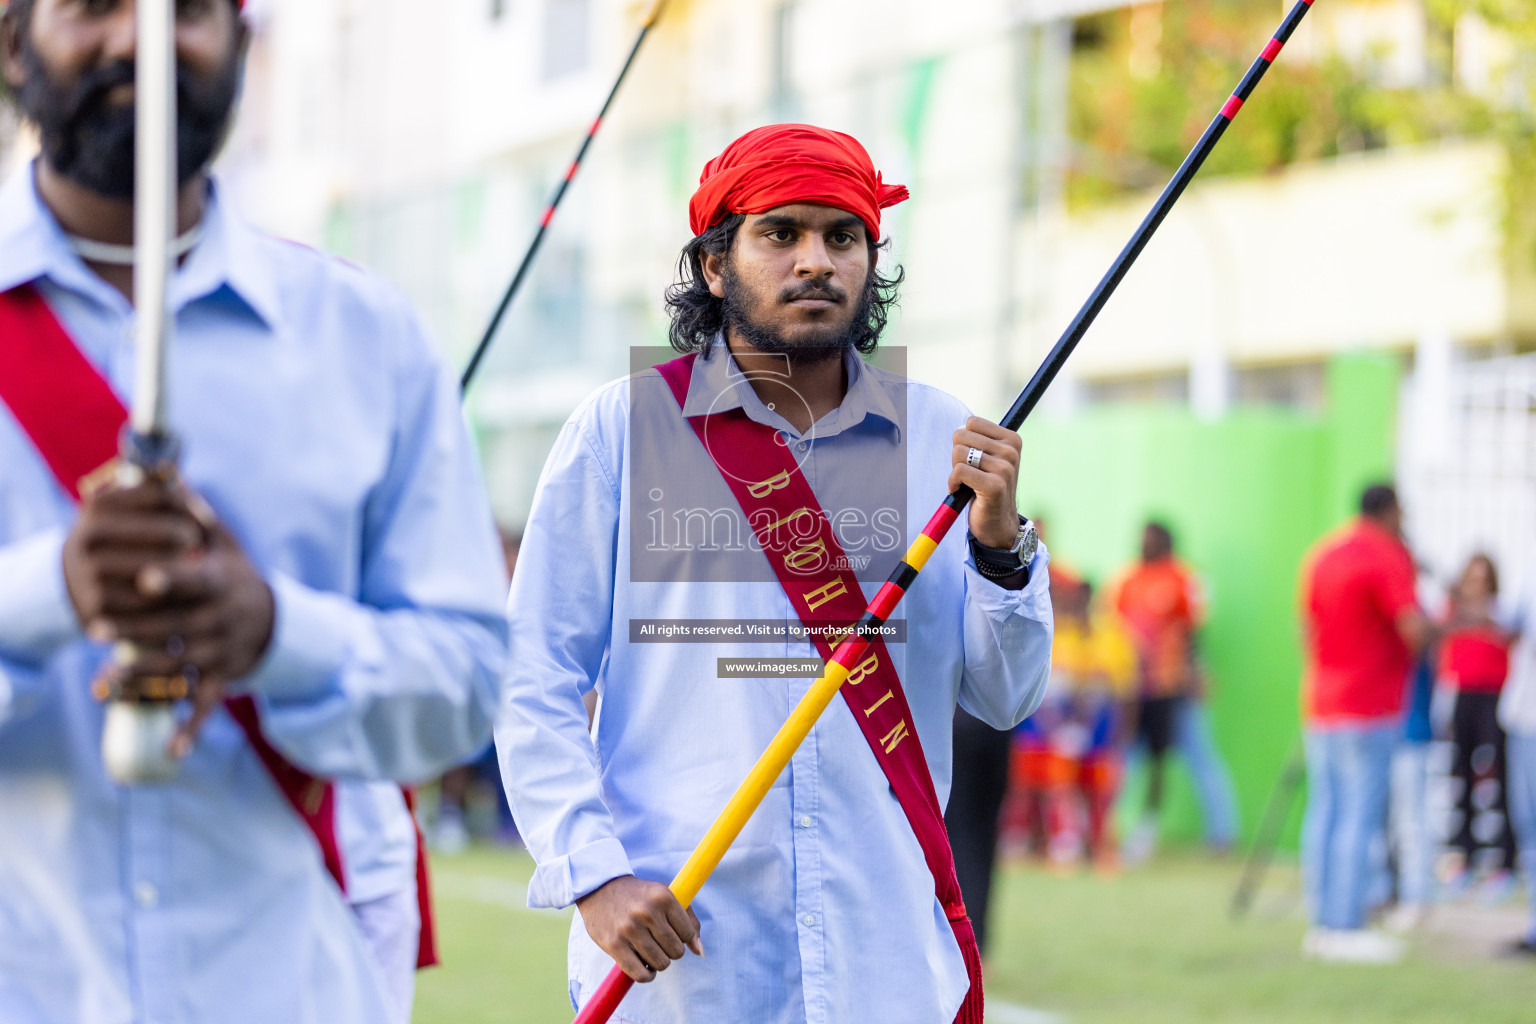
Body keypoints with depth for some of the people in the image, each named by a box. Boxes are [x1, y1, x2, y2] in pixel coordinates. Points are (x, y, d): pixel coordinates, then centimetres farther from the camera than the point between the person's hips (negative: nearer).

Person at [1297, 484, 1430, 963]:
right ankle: (1347, 928, -8)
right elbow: (1415, 630, -21)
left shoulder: (1321, 555, 13)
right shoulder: (1388, 558, -11)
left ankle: (1321, 923, 10)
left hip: (1320, 704, 8)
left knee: (1324, 811, 9)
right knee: (1361, 816, -6)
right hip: (1370, 707, -8)